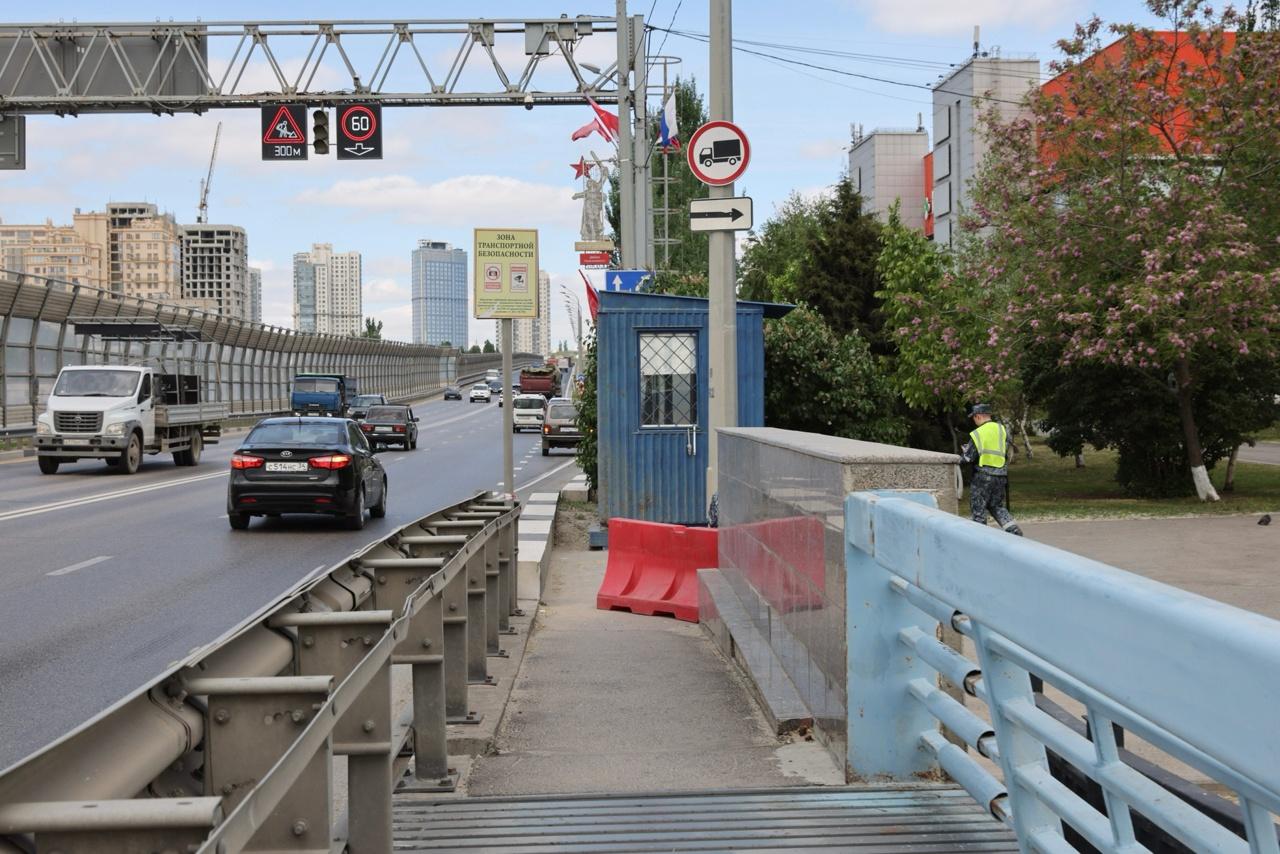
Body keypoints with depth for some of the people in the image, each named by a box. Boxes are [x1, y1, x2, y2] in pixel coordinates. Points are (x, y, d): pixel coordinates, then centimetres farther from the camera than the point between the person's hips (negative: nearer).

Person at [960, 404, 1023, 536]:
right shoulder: (1002, 429, 5)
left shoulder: (977, 434, -9)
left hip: (982, 475, -6)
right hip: (1001, 475, 6)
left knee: (978, 508, 6)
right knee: (997, 506, 18)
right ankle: (1014, 529, 3)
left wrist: (964, 451, 15)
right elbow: (1007, 453, 8)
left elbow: (969, 458, -7)